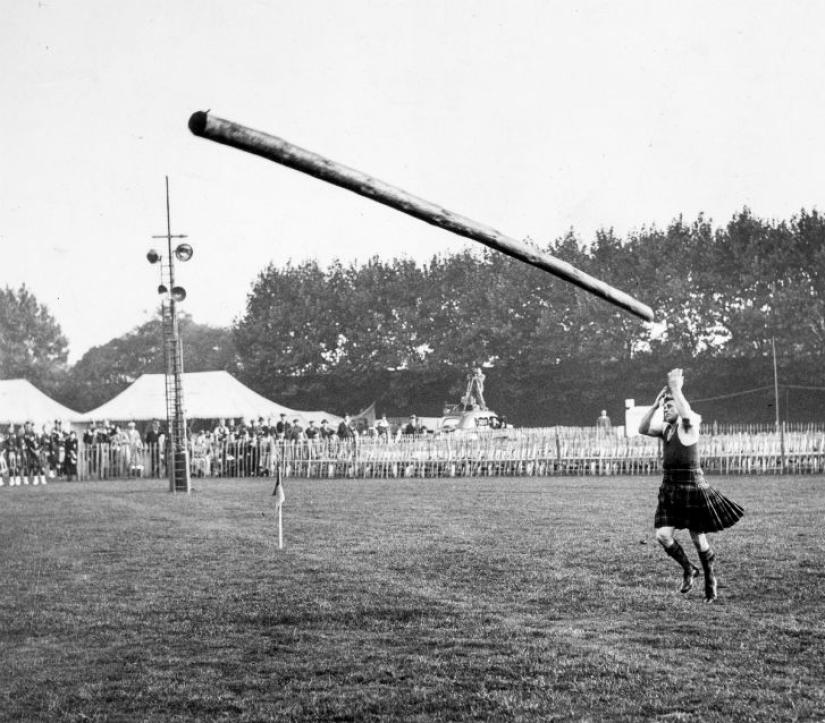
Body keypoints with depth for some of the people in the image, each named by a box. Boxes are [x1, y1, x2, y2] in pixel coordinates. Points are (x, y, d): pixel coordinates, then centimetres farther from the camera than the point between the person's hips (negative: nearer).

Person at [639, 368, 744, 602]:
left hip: (692, 488, -6)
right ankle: (688, 569, 16)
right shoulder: (664, 429, 9)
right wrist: (655, 403, -11)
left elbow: (686, 415, -33)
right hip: (669, 489, 6)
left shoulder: (689, 426, -9)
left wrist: (676, 389, -27)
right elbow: (643, 429, -6)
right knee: (662, 535, -7)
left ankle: (710, 580, 25)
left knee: (698, 539, 4)